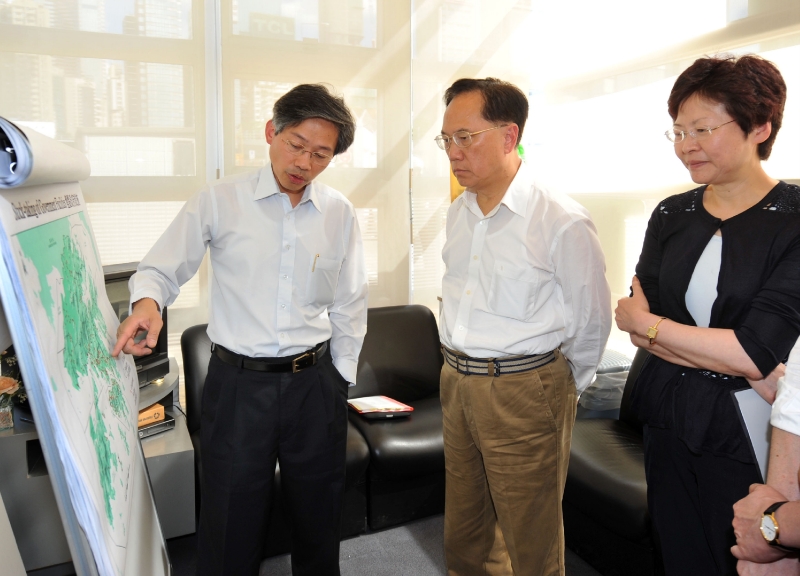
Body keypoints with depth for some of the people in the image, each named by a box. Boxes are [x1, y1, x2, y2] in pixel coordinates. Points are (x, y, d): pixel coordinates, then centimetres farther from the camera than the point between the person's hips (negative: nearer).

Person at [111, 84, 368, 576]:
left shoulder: (340, 213, 3)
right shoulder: (220, 200, -4)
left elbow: (349, 306, 8)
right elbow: (161, 268, 0)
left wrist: (341, 380, 7)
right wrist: (148, 300, -22)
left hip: (315, 383, 2)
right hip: (238, 383, -2)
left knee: (318, 518, 17)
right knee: (231, 523, 10)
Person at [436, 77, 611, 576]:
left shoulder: (564, 222, -16)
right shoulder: (458, 212, 7)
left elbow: (591, 321, -7)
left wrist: (561, 390, 5)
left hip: (524, 393, -6)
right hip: (457, 382, 7)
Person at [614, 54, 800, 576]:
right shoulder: (671, 216, 2)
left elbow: (755, 351, -20)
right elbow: (640, 326, -5)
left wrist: (646, 322, -10)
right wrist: (756, 374, -16)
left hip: (749, 435, -4)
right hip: (671, 425, 5)